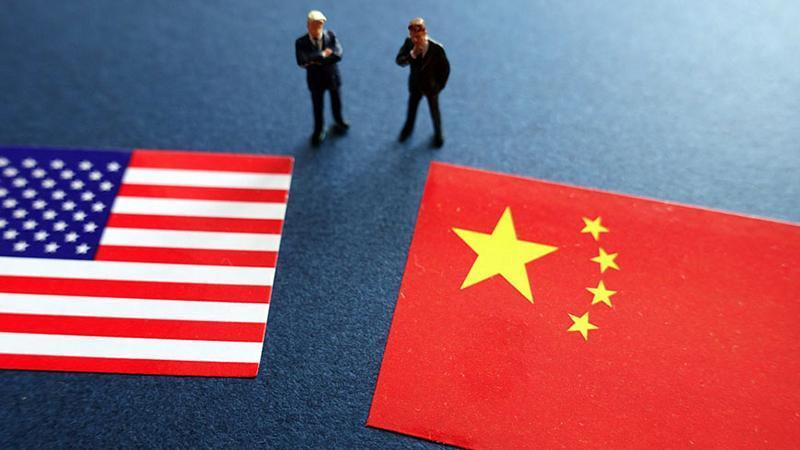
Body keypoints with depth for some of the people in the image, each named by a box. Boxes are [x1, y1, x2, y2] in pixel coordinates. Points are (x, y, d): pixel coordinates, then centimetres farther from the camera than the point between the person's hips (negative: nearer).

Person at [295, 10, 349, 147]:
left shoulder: (331, 35, -15)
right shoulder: (301, 42, -19)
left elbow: (338, 55, -28)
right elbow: (302, 61, -34)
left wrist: (316, 61, -30)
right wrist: (322, 55, -32)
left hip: (332, 76, 1)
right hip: (315, 79, -1)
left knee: (336, 102, 24)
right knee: (318, 106, 16)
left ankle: (339, 121, 54)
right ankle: (319, 130, 41)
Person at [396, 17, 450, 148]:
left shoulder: (437, 48, -30)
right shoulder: (409, 42, -21)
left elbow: (445, 68, -17)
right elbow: (398, 60, -20)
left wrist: (439, 85, -8)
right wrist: (412, 54, -37)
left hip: (431, 87, -3)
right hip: (415, 84, 3)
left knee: (434, 112, 20)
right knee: (411, 109, 26)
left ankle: (438, 133, 48)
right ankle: (408, 127, 56)